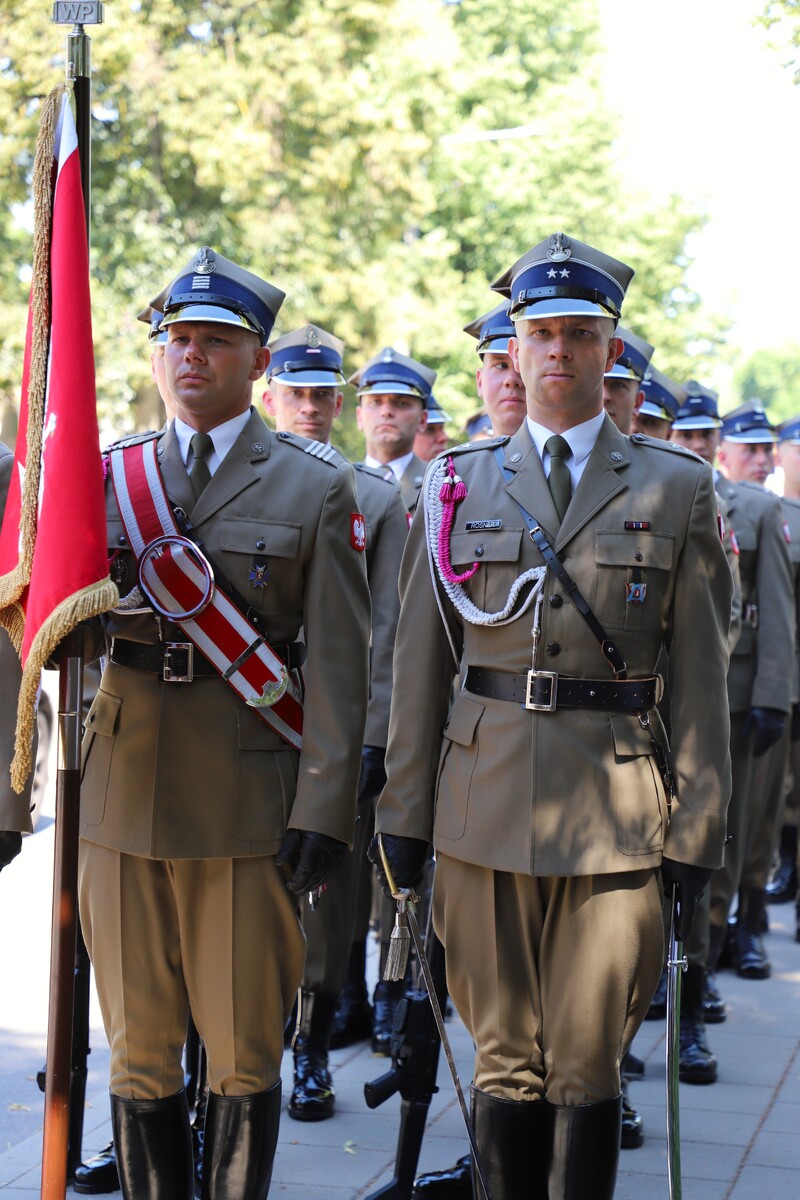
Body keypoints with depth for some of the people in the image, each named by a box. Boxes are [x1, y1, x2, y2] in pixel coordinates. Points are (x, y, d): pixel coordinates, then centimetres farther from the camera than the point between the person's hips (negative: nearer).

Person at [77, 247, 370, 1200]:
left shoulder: (315, 489, 2)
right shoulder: (108, 474, 10)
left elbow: (338, 663, -3)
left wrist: (324, 808, -10)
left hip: (247, 801, -2)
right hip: (122, 794, 3)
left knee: (243, 1056, 5)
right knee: (139, 1049, 10)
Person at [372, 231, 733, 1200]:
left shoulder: (677, 487, 5)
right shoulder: (457, 485, 8)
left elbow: (702, 674, 3)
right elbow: (418, 664, 8)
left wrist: (696, 834, -1)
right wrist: (404, 812, 5)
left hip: (616, 809, -1)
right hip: (484, 805, 1)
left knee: (587, 1069, 5)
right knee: (504, 1061, 9)